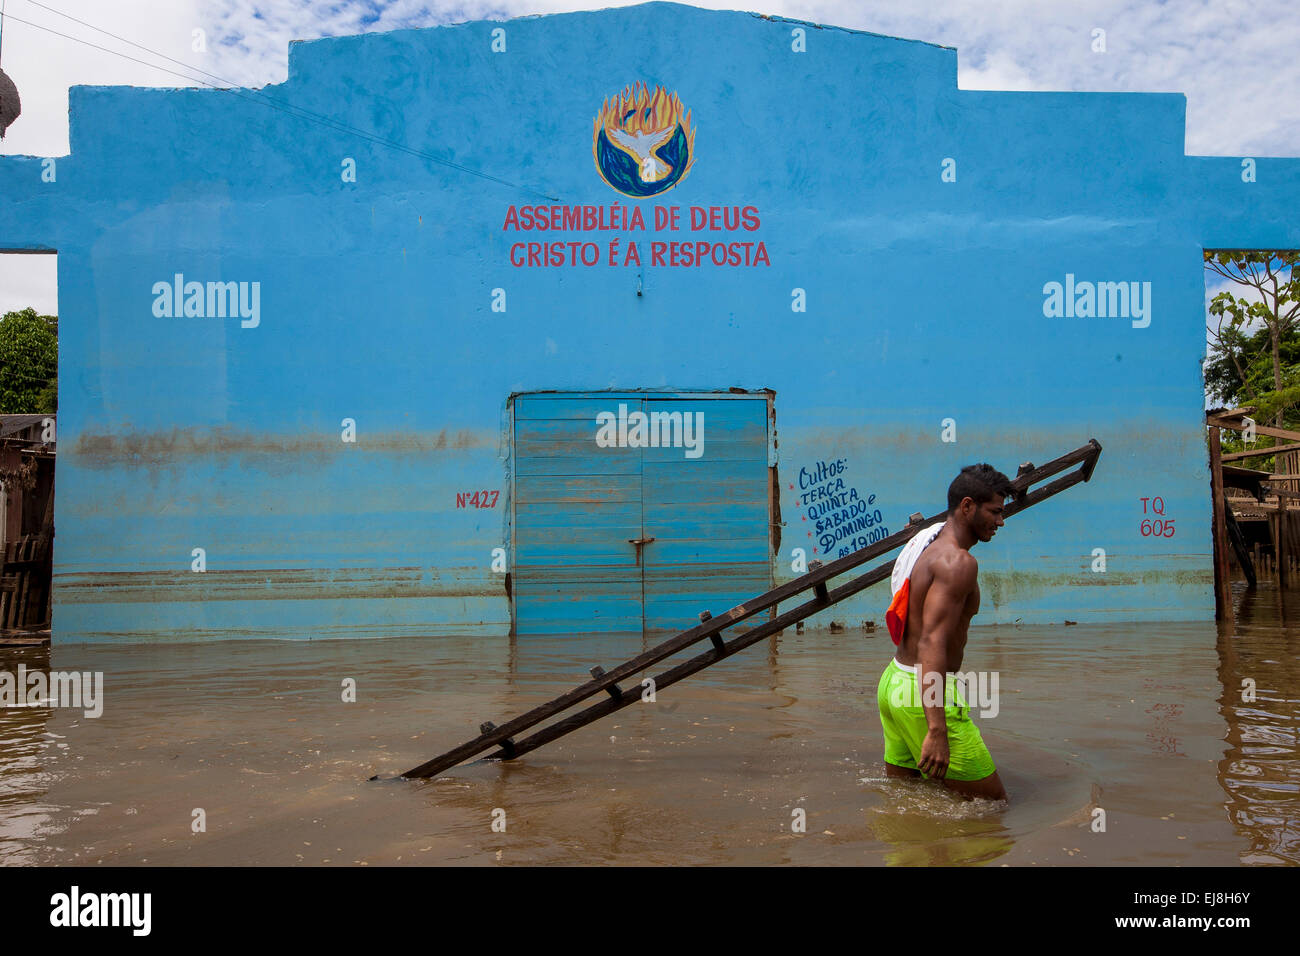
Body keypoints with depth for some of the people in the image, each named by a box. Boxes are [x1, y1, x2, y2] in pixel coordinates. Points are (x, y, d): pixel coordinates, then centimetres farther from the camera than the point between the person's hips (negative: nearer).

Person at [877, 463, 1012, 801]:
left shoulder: (927, 546, 13)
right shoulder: (959, 562, -17)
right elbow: (932, 643, -26)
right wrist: (936, 731, -32)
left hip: (893, 681, 10)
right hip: (925, 694, -10)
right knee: (992, 799, 0)